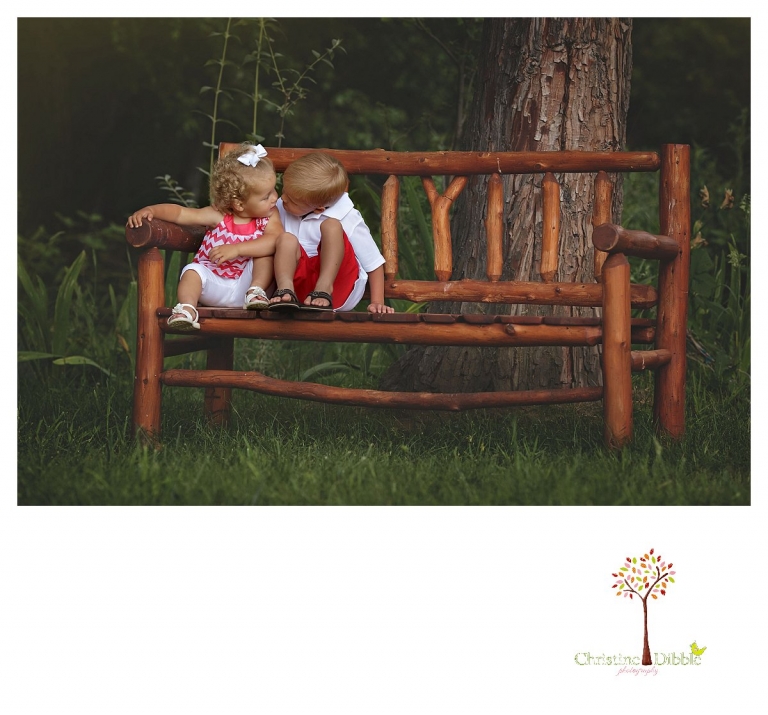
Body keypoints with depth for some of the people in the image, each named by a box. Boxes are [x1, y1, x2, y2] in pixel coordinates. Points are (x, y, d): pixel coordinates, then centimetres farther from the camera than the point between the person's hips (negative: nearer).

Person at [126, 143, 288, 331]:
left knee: (265, 254, -21)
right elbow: (180, 213, -9)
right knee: (193, 270, -28)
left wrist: (237, 249, -34)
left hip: (244, 284, 0)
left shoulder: (269, 217, -5)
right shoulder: (218, 216, -7)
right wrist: (150, 210, -26)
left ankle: (256, 291, -18)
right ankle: (187, 309, -42)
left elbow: (274, 241, -24)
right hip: (213, 285, 0)